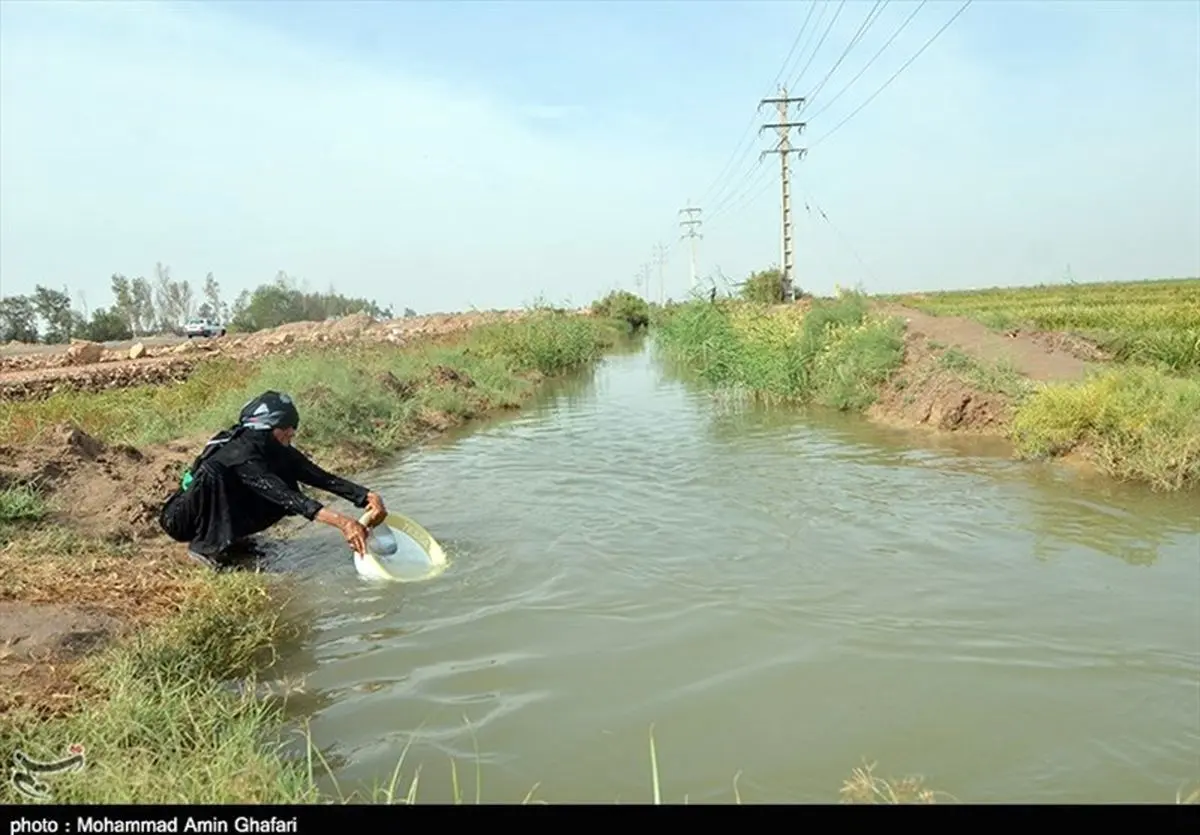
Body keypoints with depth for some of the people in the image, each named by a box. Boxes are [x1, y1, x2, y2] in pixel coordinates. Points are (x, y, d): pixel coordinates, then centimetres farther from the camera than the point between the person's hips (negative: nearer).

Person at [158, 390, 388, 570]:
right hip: (182, 520, -7)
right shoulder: (241, 454, -32)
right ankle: (207, 546, -16)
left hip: (221, 514, 7)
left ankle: (231, 535, 5)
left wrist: (367, 497, -32)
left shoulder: (278, 452, -9)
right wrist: (339, 521, -54)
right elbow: (283, 495, -44)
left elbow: (322, 478, -17)